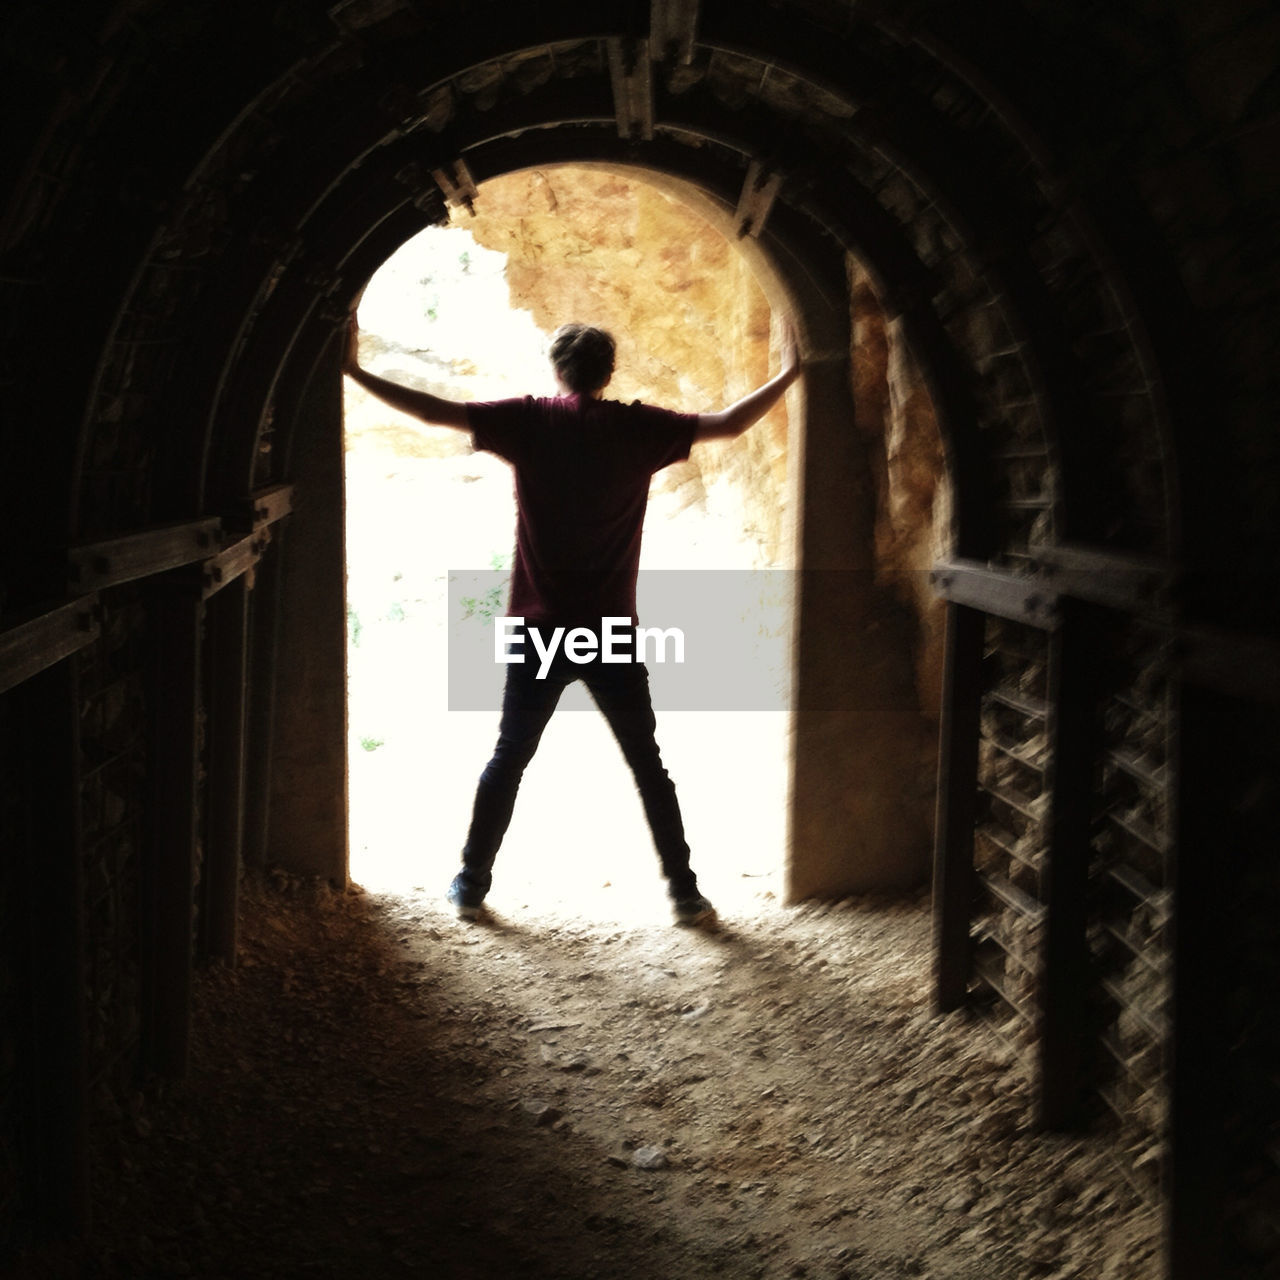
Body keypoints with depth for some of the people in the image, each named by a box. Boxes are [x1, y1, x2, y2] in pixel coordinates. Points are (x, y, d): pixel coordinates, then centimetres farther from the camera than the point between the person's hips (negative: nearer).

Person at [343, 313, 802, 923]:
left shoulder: (529, 422, -3)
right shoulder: (637, 427, -2)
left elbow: (435, 410, -6)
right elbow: (730, 423, 0)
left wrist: (355, 371, 1)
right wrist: (789, 373, 12)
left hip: (539, 631, 0)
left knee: (508, 758, 13)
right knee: (647, 764, 10)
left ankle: (471, 884, 20)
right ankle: (685, 893, 13)